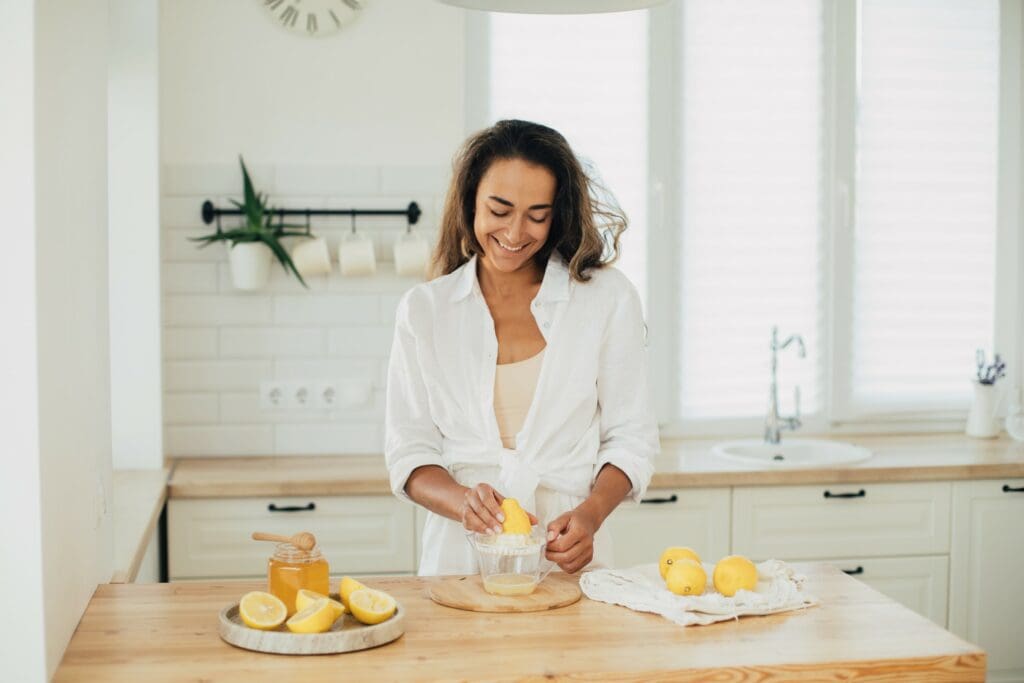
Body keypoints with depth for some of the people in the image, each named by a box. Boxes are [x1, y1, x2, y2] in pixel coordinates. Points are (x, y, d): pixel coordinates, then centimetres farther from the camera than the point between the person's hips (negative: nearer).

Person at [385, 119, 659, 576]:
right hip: (459, 560, 1)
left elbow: (631, 438, 7)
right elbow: (408, 452, 6)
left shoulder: (608, 299, 6)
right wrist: (463, 502, -14)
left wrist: (590, 514, -11)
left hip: (569, 559, 0)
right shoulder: (422, 310, 8)